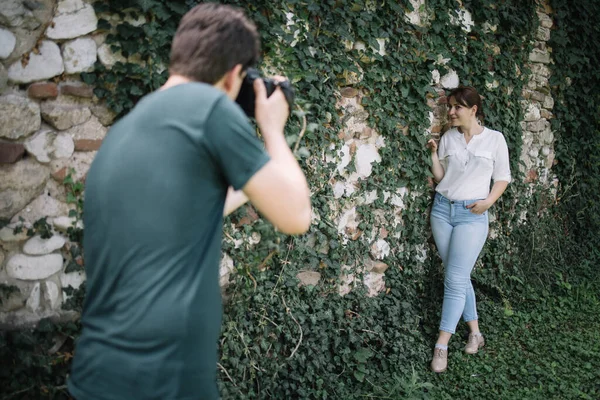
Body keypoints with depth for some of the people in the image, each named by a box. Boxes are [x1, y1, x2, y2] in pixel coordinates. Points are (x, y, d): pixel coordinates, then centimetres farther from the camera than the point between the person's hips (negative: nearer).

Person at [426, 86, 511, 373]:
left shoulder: (494, 139, -2)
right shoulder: (448, 137, 6)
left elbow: (502, 178, 3)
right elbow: (440, 177, 8)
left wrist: (489, 201, -12)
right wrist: (433, 154, -7)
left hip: (472, 215, -4)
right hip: (442, 209, 4)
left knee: (455, 280, -8)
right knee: (460, 276, 9)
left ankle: (441, 347, -3)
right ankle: (475, 333, 23)